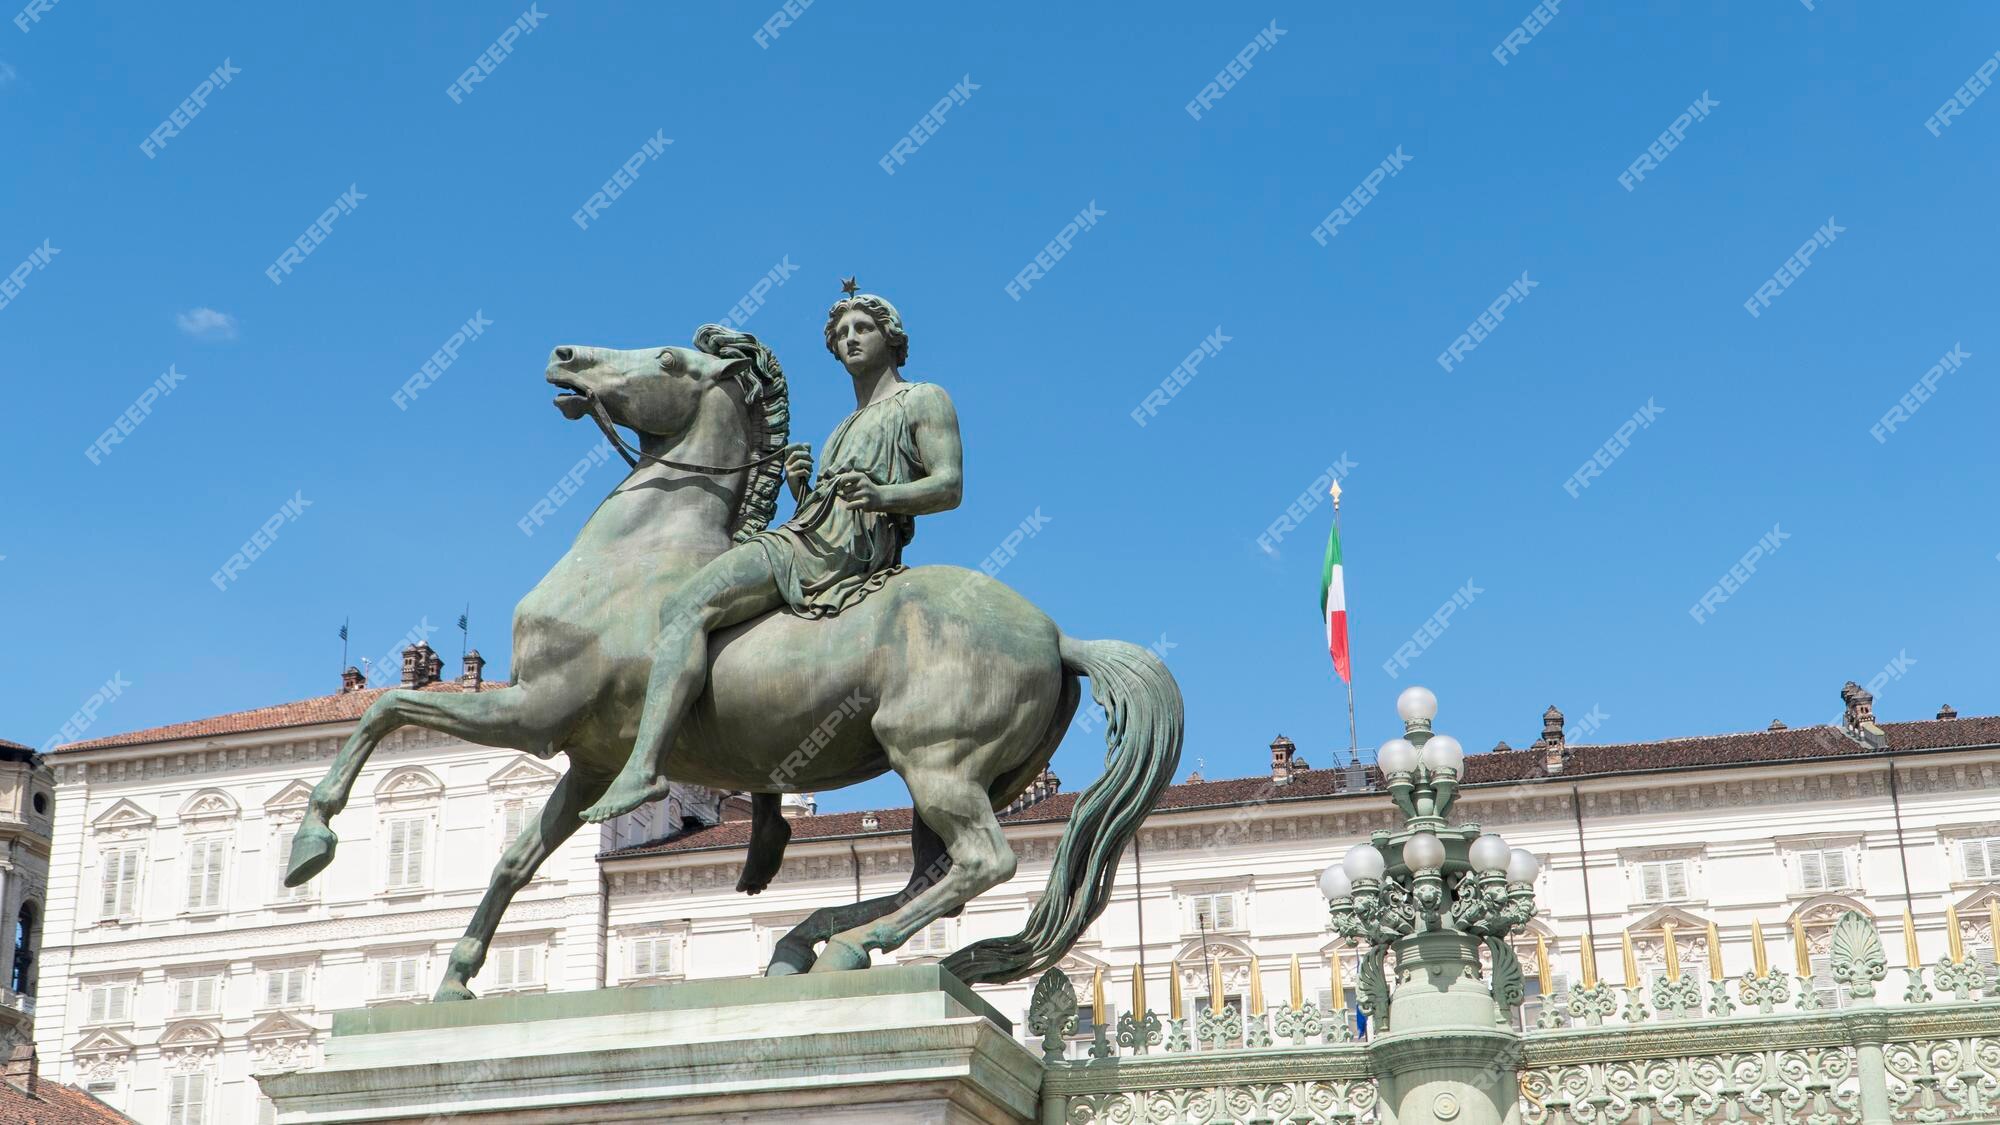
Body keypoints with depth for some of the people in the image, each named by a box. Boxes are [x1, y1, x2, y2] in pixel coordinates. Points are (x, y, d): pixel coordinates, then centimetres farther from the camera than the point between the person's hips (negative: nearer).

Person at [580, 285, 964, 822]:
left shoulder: (924, 400, 10)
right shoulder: (847, 429, 34)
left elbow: (950, 486, -4)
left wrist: (880, 494, -22)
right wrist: (802, 487, 5)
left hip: (846, 547, -10)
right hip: (808, 531, 10)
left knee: (687, 607, -26)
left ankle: (644, 767, -42)